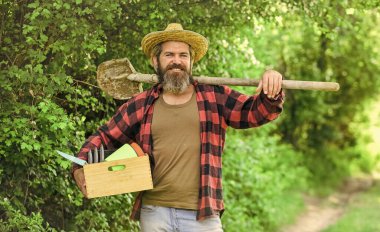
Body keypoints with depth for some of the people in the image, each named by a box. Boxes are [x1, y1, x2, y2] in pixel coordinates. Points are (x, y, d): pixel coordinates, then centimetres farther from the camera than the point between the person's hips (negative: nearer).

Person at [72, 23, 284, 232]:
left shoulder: (214, 97, 8)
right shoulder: (141, 105, 10)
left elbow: (256, 112, 4)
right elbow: (103, 137, 15)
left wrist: (271, 94, -18)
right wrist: (81, 169, -2)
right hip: (154, 213, 1)